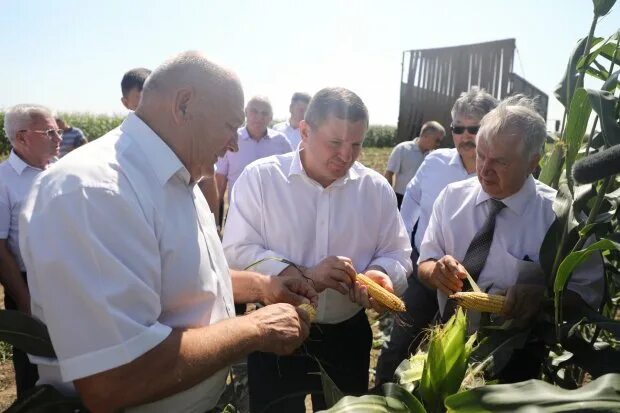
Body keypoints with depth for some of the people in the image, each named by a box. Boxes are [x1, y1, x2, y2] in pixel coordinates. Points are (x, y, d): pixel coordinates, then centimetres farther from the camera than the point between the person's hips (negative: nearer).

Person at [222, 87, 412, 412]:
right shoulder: (260, 177, -10)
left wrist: (380, 274, -19)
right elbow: (236, 253, -15)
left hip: (349, 336, 3)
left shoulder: (377, 188, -1)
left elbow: (397, 255, 3)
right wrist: (305, 276, -25)